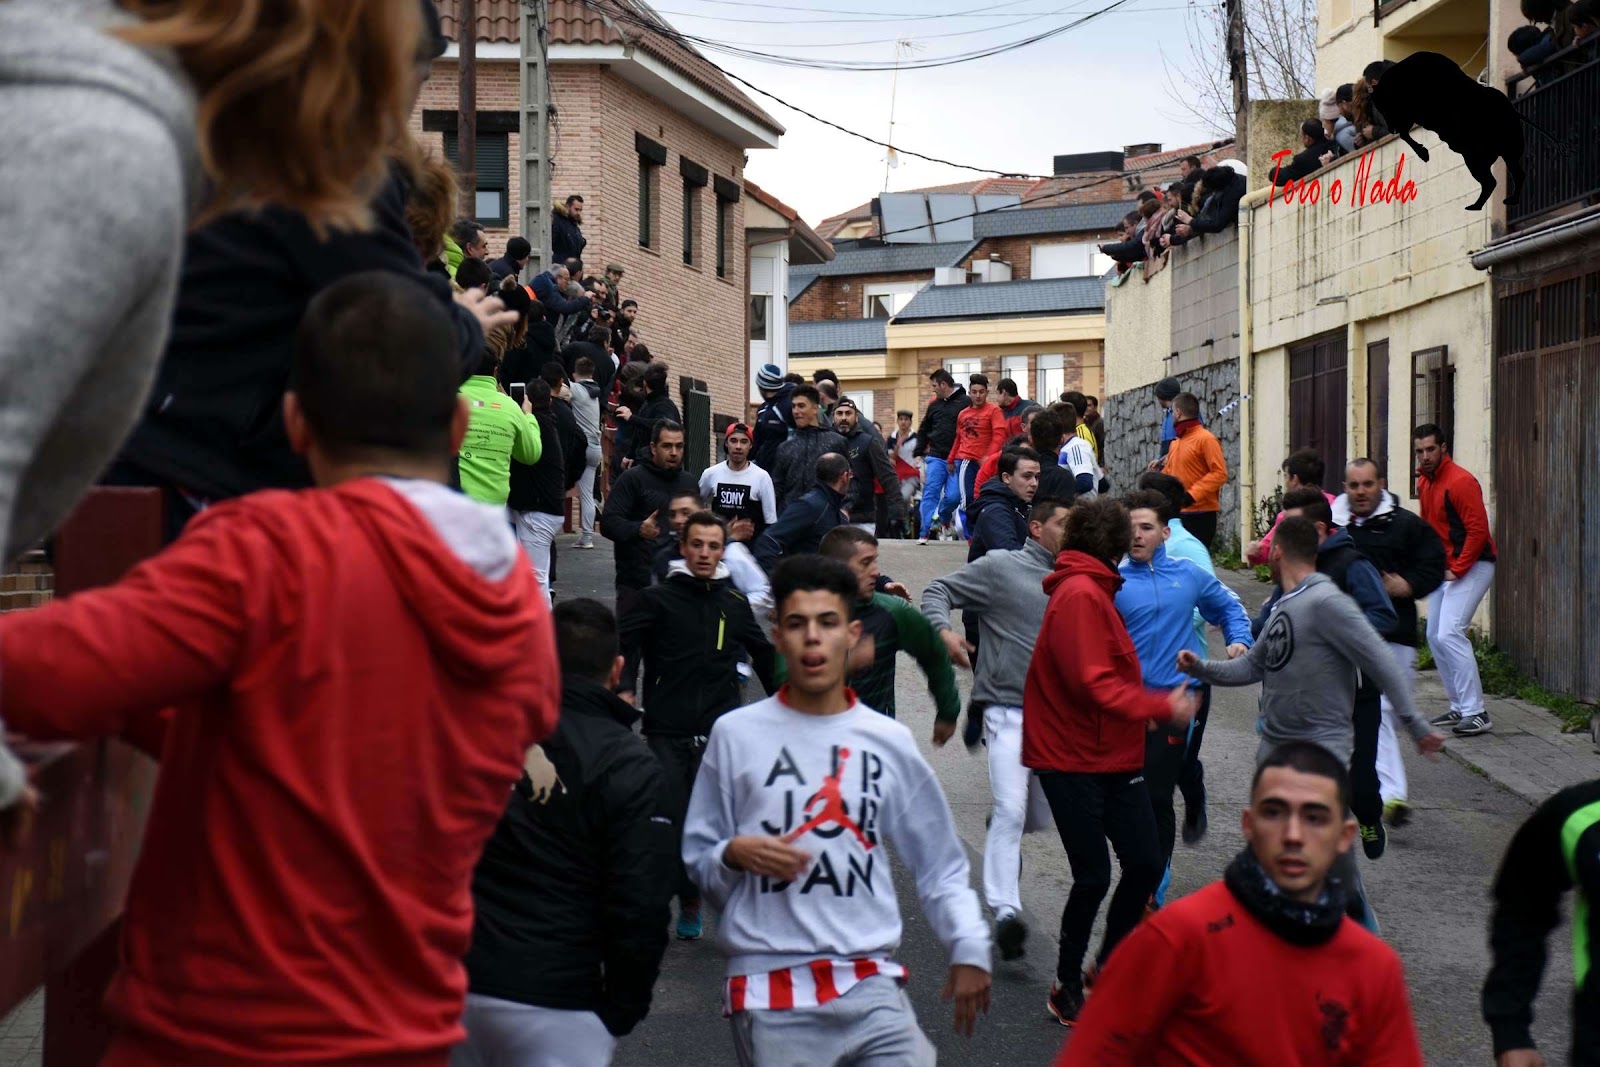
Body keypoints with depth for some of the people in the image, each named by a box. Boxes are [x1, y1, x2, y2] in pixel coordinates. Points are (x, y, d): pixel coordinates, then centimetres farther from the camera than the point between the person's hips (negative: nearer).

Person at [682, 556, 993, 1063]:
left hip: (871, 985, 2)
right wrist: (735, 853, -12)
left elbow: (939, 862, 15)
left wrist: (969, 950, 7)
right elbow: (698, 858, 8)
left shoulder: (888, 741, 9)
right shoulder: (736, 733, 3)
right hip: (770, 991, -1)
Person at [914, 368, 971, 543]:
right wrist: (919, 453, 14)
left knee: (953, 496, -7)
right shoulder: (934, 405, 14)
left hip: (957, 460, -4)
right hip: (936, 458, 4)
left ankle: (944, 518, 25)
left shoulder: (966, 403, -3)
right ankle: (924, 532, -5)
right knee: (930, 493, -6)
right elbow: (923, 430, 22)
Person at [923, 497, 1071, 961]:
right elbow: (938, 591, 1)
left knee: (1043, 815, 13)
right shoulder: (1000, 568, -1)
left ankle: (1002, 833, 47)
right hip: (1010, 710, -5)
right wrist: (943, 630, -18)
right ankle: (1006, 910, -16)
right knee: (1011, 810, -17)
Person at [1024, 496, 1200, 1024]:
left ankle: (1107, 965, 25)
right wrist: (1163, 707, -18)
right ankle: (1067, 989, 11)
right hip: (1074, 759, -10)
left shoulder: (1092, 592, 16)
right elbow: (1093, 683, -22)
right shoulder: (1080, 594, -16)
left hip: (1113, 757, 10)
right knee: (1094, 876, -5)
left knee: (1146, 863, 7)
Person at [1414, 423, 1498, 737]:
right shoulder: (1423, 482, 11)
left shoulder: (1460, 481, -17)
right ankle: (1459, 708, 18)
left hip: (1471, 566, -10)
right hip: (1444, 568, 10)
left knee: (1450, 634, -19)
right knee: (1435, 636, 10)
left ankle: (1476, 714, -18)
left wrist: (1457, 570, -20)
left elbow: (1478, 530, -21)